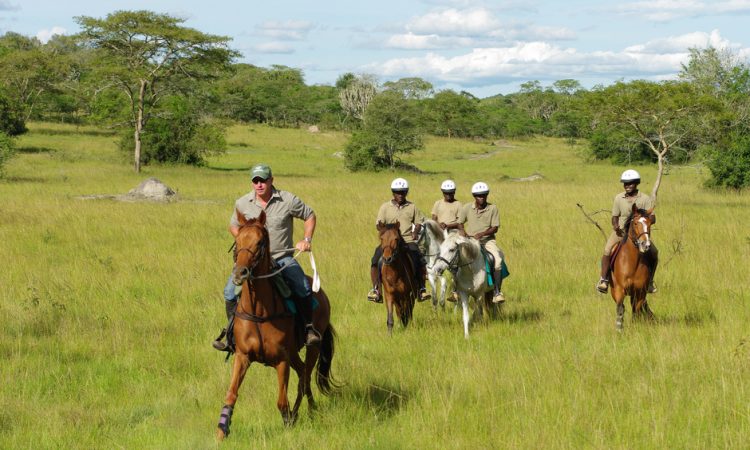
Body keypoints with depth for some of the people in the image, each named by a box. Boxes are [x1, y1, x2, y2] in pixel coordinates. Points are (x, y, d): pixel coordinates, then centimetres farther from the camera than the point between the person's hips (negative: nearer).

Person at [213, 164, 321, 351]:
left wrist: (307, 240, -3)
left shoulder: (288, 200, -5)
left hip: (282, 257, -2)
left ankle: (309, 328, -4)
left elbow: (310, 216, 8)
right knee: (230, 291, -15)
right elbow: (234, 226, 18)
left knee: (303, 289, -23)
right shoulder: (242, 203, 1)